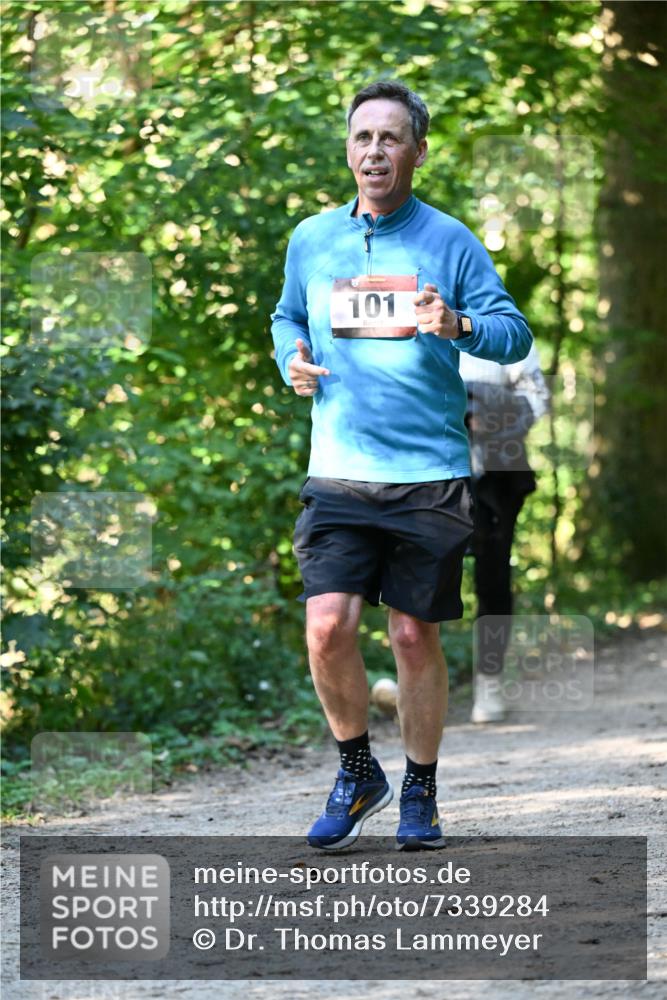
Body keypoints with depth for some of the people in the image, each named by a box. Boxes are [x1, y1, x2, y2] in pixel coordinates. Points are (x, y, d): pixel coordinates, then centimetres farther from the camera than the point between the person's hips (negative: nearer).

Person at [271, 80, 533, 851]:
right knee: (327, 627, -13)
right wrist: (292, 359, 3)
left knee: (415, 636, 4)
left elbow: (515, 333, 0)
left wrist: (457, 326, -21)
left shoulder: (448, 241, 1)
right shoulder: (311, 239, 9)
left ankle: (419, 793, 23)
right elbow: (286, 317, 25)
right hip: (339, 473, 1)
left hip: (430, 475, -1)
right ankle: (357, 773, 11)